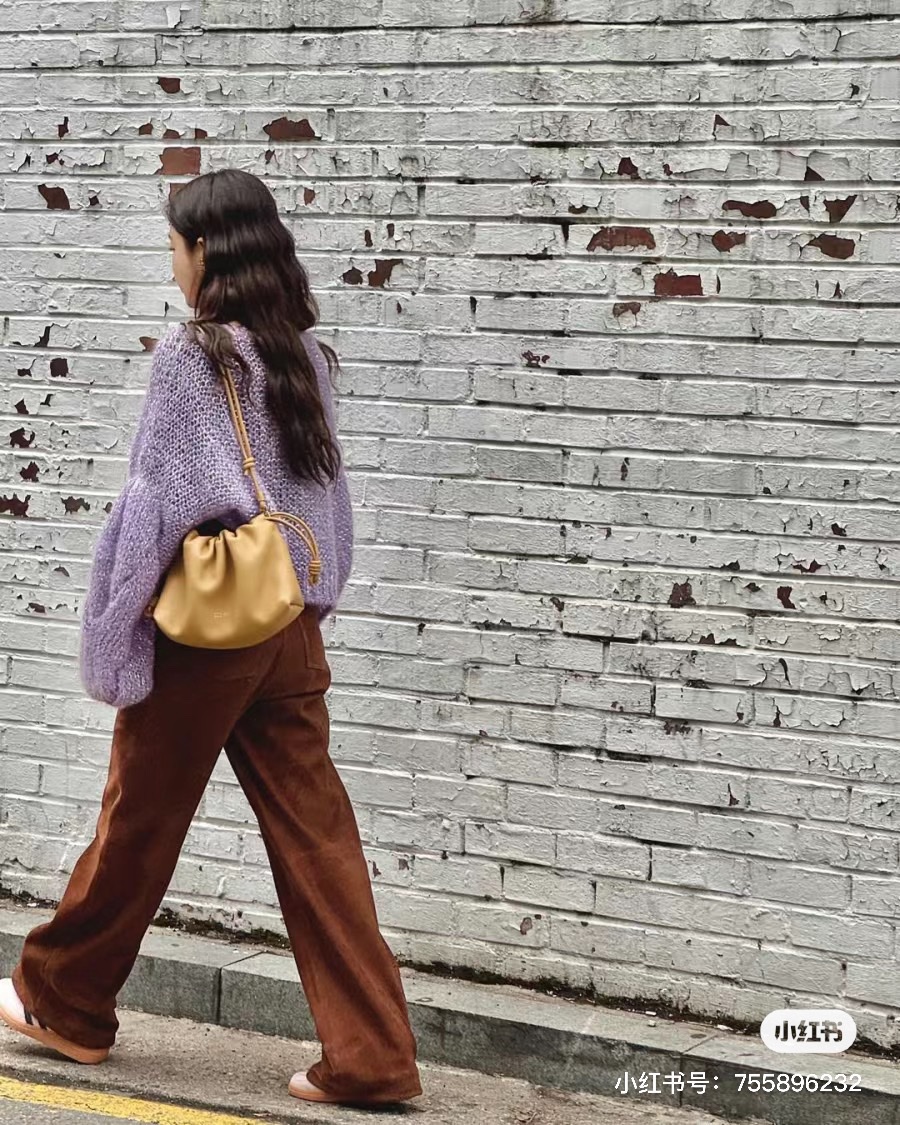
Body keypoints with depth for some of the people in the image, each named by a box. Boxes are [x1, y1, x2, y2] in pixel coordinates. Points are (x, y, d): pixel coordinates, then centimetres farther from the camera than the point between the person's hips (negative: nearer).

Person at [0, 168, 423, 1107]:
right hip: (290, 630, 5)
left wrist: (111, 640, -6)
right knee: (315, 835, 5)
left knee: (137, 824, 11)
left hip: (201, 630, -5)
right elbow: (326, 498, 9)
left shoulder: (187, 357, -12)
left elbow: (153, 509, -13)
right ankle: (370, 1054, 3)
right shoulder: (305, 355, 5)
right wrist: (305, 602, 17)